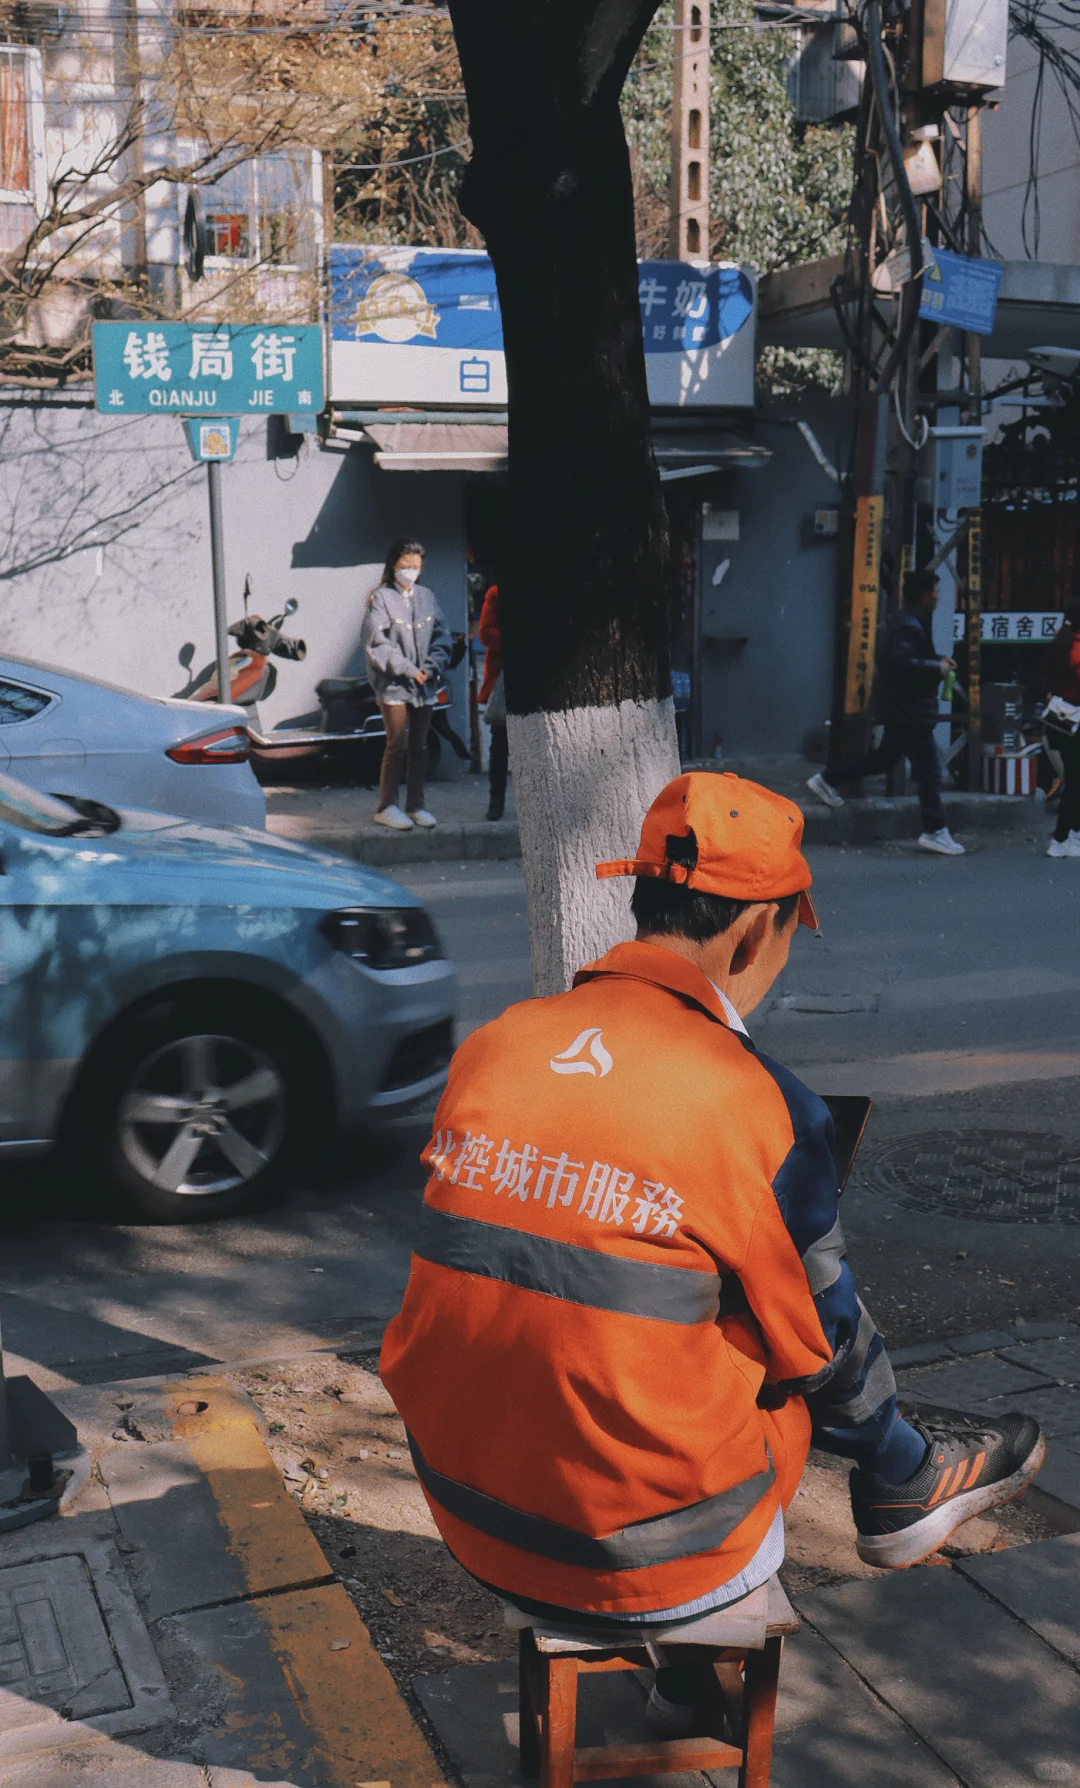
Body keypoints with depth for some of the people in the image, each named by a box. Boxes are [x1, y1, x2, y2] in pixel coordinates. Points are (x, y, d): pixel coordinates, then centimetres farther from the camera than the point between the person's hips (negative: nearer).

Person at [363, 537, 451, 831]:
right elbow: (375, 643, -11)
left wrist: (431, 667, -3)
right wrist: (407, 669, -15)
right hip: (392, 684, -5)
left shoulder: (426, 596, 11)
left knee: (419, 746, 7)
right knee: (397, 746, -7)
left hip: (422, 685, 5)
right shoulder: (381, 598, -4)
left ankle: (416, 805, 16)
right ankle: (386, 807, 2)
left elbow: (442, 636, 13)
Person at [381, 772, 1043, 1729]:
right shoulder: (757, 1102, -20)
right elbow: (814, 1345, -6)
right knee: (828, 1324, 12)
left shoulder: (488, 1048, -5)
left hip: (471, 1524, 5)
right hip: (646, 1567, -5)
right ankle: (901, 1479, 41)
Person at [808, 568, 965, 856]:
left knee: (883, 758, 20)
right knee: (929, 770, -5)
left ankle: (826, 780, 26)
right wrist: (937, 667, -21)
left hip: (902, 711, 11)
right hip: (912, 712, -11)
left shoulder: (910, 622, 15)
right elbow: (901, 662, -30)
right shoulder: (908, 626, -19)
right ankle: (935, 832, 0)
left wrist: (938, 661, 10)